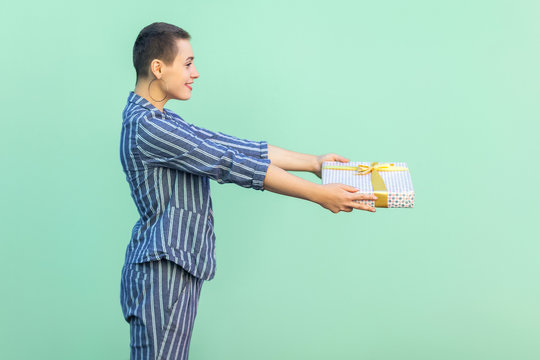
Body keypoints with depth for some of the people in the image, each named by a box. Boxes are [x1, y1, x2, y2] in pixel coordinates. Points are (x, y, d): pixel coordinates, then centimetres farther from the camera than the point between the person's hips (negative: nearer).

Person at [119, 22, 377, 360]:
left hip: (178, 272, 10)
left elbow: (238, 147, 14)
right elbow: (232, 165, -18)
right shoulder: (146, 126, -17)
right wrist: (320, 195, -15)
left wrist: (314, 161, 13)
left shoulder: (162, 122, 16)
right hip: (161, 271, -10)